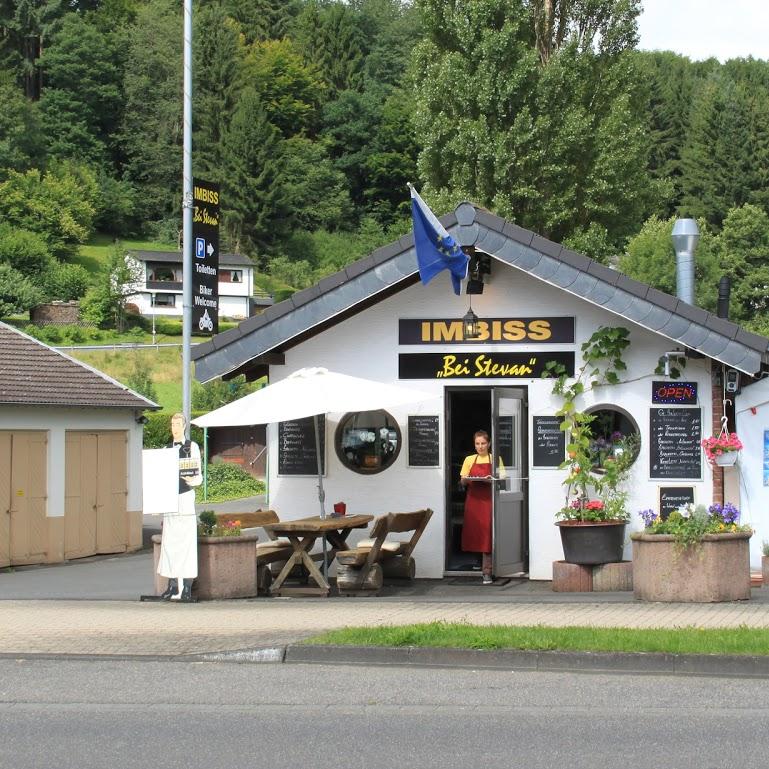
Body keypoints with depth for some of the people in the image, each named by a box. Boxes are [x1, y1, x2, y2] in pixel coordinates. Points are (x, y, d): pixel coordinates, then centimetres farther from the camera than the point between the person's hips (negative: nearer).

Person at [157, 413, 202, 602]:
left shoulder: (192, 447, 2)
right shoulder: (167, 448, 17)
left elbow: (199, 476, 0)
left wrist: (194, 481, -20)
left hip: (186, 499, -5)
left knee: (187, 543, -7)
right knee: (170, 544, 3)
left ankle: (187, 588, -7)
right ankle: (173, 586, 7)